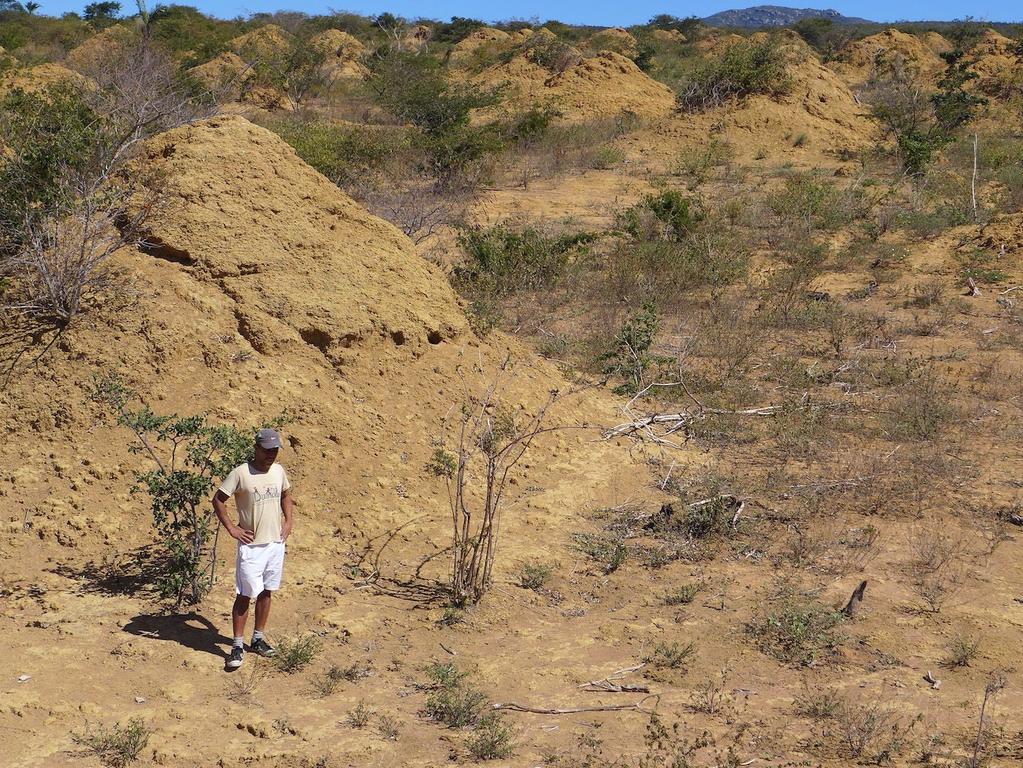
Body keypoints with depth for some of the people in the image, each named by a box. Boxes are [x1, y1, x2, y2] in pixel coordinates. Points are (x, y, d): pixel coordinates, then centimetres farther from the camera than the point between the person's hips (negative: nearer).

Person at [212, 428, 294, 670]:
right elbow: (218, 500, -8)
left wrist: (289, 521, 13)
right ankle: (238, 645, 5)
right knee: (245, 595, -3)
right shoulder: (241, 473, -13)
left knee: (266, 592, 13)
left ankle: (258, 639, 25)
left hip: (276, 542, 6)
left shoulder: (279, 471, 5)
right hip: (251, 544, -6)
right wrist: (231, 529, -10)